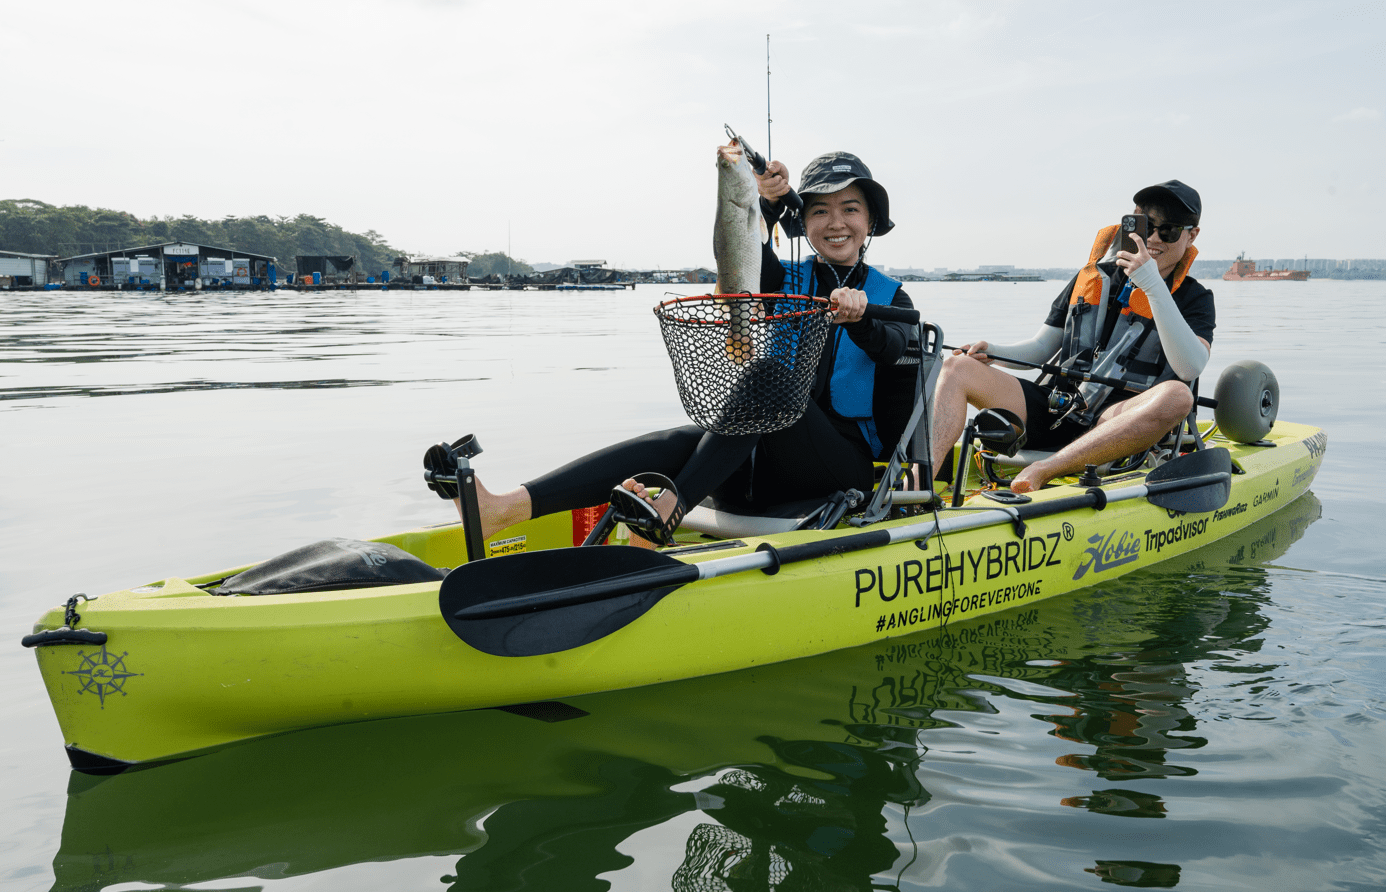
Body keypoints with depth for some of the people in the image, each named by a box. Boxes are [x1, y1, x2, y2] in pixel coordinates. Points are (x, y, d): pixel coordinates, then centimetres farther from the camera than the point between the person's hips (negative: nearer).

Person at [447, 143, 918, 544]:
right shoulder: (786, 282, 15)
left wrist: (860, 317, -39)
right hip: (762, 463, 2)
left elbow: (892, 348, -16)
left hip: (844, 467, -2)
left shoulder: (890, 297, 9)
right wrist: (765, 205, -31)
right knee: (683, 441, -29)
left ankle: (669, 508, -47)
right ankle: (503, 510, -49)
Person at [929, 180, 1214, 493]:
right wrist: (992, 352, -1)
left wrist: (1154, 286, -18)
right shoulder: (1092, 277, 18)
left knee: (1176, 396, -36)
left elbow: (1190, 367, -14)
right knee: (957, 368, -9)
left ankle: (1041, 471, -42)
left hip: (1115, 427, -4)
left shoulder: (1195, 298, 8)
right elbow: (1041, 349, 20)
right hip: (1053, 408, 4)